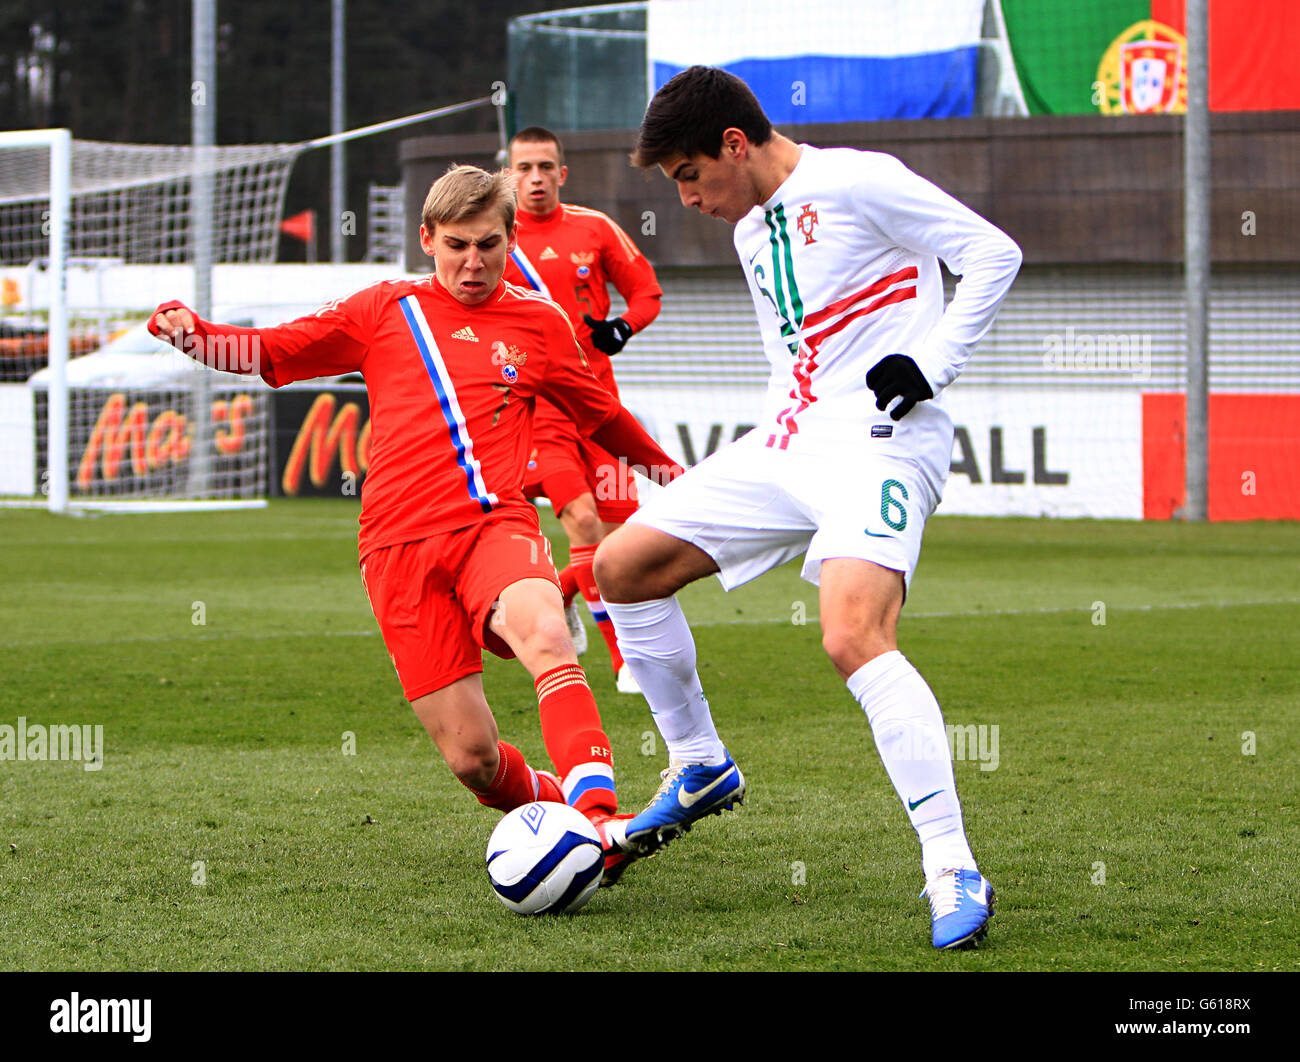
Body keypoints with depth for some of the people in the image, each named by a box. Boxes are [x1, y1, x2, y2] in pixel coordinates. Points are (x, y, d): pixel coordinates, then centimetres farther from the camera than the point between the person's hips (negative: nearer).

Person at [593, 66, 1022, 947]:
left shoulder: (855, 181, -9)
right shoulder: (753, 230, 19)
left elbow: (993, 253, -9)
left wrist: (933, 363, -15)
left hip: (881, 442, -9)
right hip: (787, 444, 9)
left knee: (854, 637, -30)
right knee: (621, 568, 8)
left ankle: (954, 875, -29)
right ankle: (700, 770, 24)